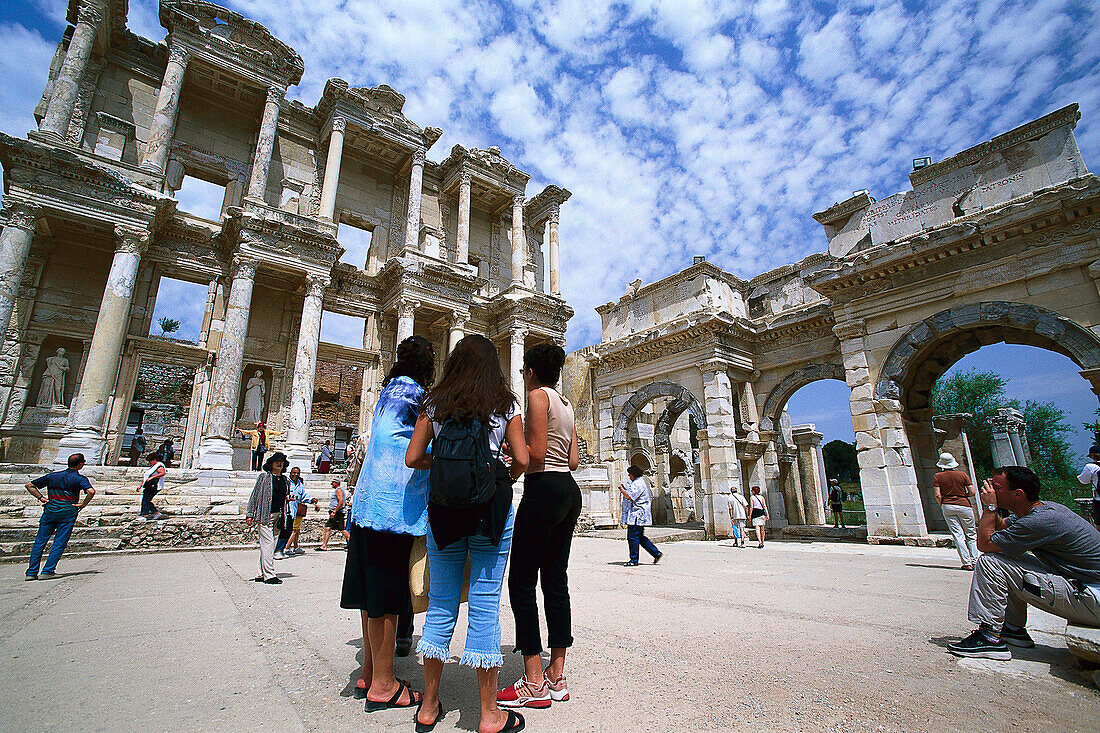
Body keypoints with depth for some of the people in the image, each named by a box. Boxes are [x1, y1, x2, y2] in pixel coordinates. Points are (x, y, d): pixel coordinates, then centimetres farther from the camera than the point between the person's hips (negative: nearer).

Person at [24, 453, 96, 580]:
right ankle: (47, 571, -1)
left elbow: (29, 485, 14)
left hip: (50, 510, 4)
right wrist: (83, 504, -8)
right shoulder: (80, 479, -6)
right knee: (59, 543, 2)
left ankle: (31, 572, 14)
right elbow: (91, 491, -23)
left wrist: (41, 498, 11)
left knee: (39, 541, 13)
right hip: (68, 513, -4)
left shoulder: (52, 476, 10)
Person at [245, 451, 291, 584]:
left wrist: (289, 498, 5)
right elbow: (254, 495, 1)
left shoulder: (285, 480, 16)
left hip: (278, 516, 5)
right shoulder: (263, 477, 1)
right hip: (264, 515, -5)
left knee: (270, 545, 8)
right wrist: (250, 514, -3)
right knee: (267, 543, -9)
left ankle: (262, 574, 15)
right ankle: (269, 575, -8)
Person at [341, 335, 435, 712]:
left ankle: (370, 673, 26)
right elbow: (387, 436, -20)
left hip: (372, 499, 10)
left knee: (376, 591, 15)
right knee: (387, 594, -2)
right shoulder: (409, 389, -8)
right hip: (395, 501, -10)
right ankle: (382, 684, 8)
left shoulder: (391, 389, 20)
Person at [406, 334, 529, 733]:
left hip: (444, 505, 2)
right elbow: (521, 459, -2)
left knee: (440, 603, 13)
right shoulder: (506, 405, 4)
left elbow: (413, 458, 4)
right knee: (485, 605, 4)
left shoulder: (435, 404, 8)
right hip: (491, 506, -2)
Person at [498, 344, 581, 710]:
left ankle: (534, 684, 2)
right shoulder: (566, 403, 18)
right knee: (556, 581, 11)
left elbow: (535, 453, -16)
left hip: (544, 488, -9)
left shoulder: (538, 395, -7)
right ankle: (557, 678, 17)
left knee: (521, 582, -2)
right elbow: (573, 460, 15)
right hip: (569, 490, 9)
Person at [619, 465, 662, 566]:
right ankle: (657, 553, 17)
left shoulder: (638, 484, -16)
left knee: (633, 538, -4)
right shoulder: (638, 482, 19)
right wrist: (624, 489, 12)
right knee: (640, 537, 15)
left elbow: (630, 496, -25)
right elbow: (632, 496, 25)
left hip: (636, 515, -11)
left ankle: (634, 560, 3)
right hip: (637, 516, 11)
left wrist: (622, 490, -9)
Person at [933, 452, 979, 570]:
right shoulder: (962, 475, 2)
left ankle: (967, 563, -2)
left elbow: (937, 495, -6)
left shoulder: (938, 477, 0)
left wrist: (942, 506, 8)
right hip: (964, 505, 0)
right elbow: (972, 492, -3)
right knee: (971, 535, 12)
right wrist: (963, 495, 17)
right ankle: (974, 561, 8)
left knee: (958, 535, 1)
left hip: (947, 506, 0)